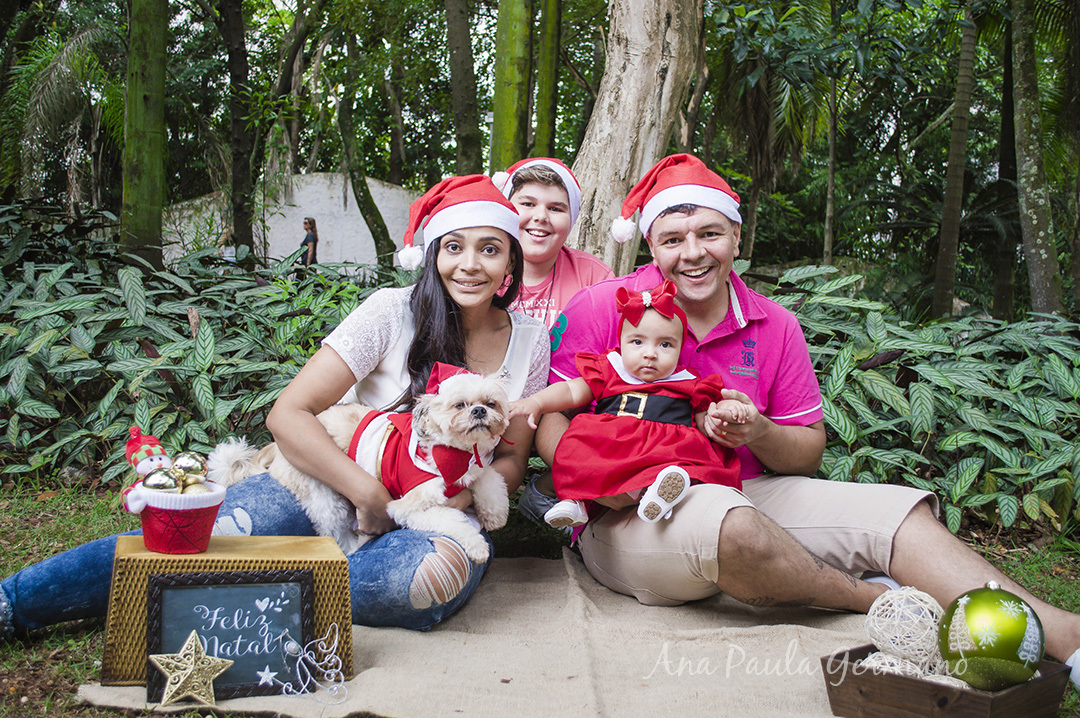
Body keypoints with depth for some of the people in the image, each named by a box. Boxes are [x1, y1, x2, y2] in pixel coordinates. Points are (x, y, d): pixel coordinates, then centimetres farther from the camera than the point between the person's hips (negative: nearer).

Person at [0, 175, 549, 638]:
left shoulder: (530, 339, 2)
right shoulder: (394, 313, -7)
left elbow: (512, 460, 8)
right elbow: (288, 415, -11)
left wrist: (454, 501, -14)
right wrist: (369, 495, -22)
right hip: (336, 482, -1)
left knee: (431, 579, -37)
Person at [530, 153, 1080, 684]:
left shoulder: (775, 327, 6)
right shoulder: (602, 308, -5)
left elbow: (808, 452, 9)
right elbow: (552, 429, -8)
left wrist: (761, 435, -15)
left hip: (744, 497, 5)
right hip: (626, 520, -5)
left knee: (898, 511, -14)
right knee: (730, 523, -39)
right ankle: (879, 601, -14)